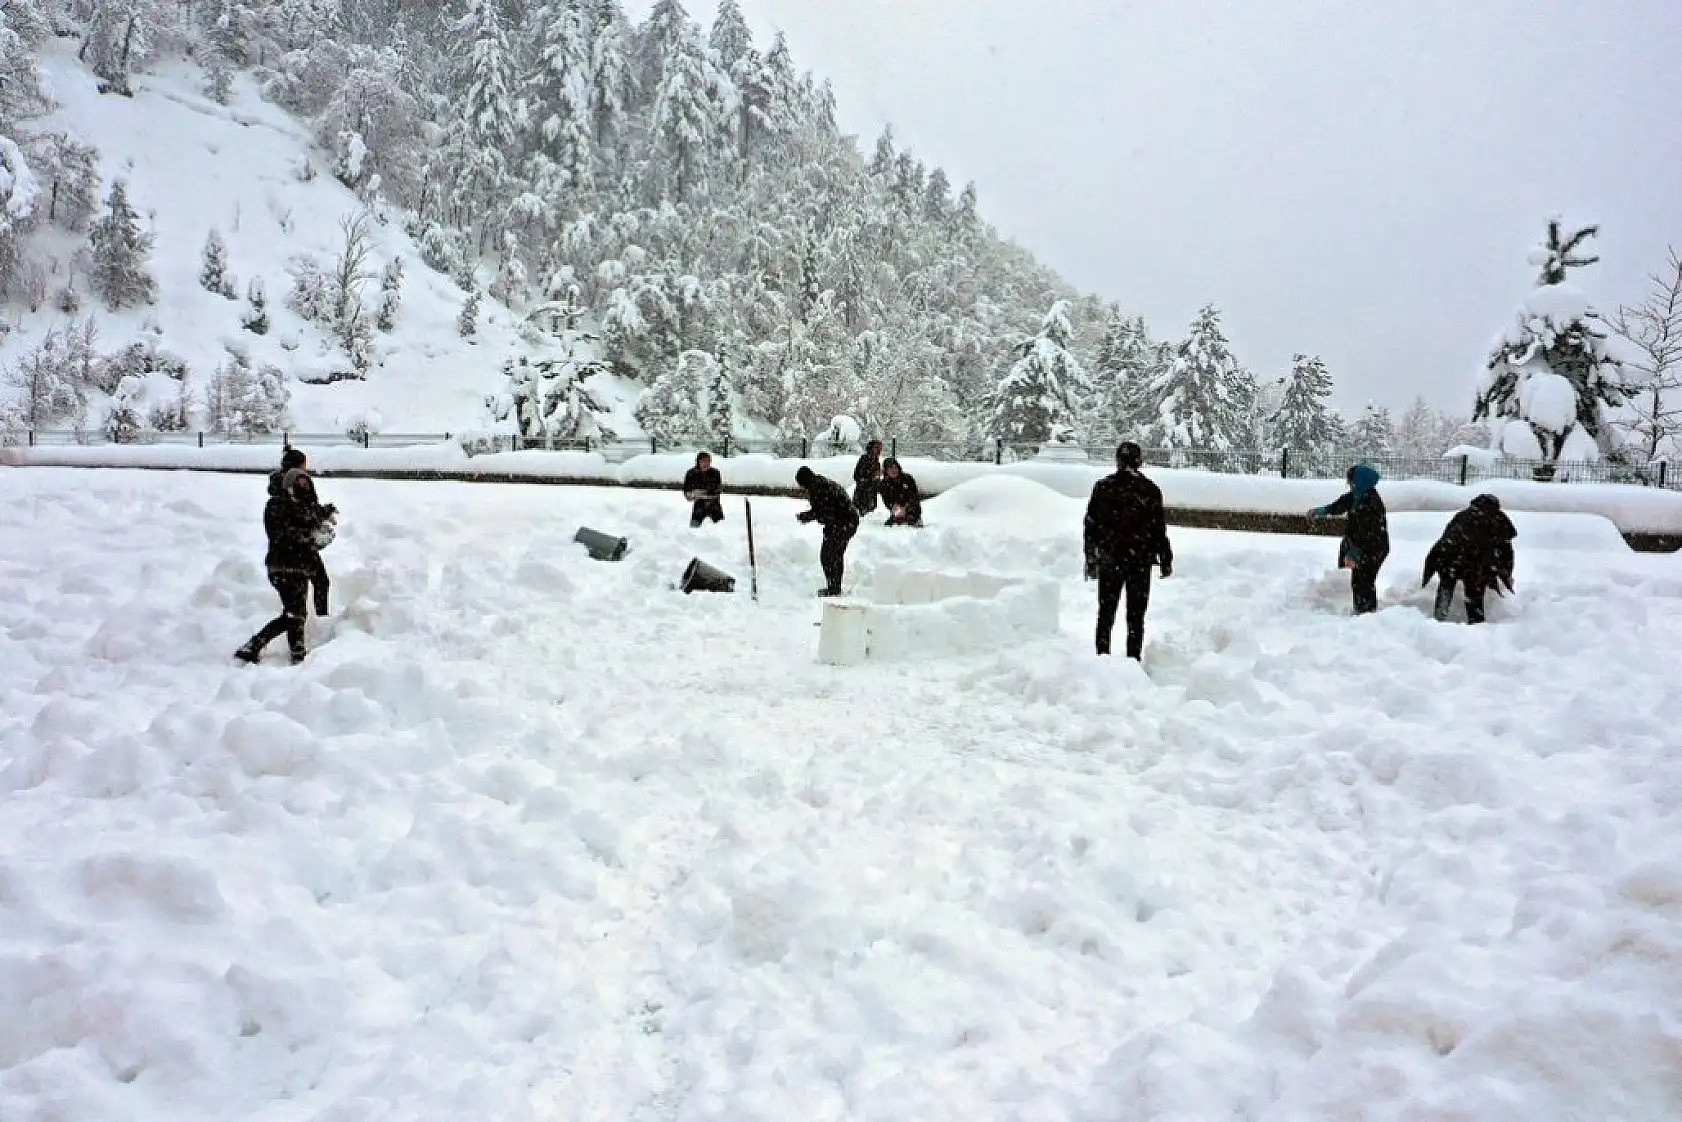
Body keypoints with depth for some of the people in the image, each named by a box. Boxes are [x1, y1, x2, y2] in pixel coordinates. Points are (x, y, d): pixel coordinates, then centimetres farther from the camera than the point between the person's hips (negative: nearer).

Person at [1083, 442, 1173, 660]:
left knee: (1106, 611, 12)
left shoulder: (1103, 487, -2)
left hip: (1109, 559, 1)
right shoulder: (1150, 490, -5)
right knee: (1136, 615, 7)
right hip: (1141, 561, -1)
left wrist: (1090, 558, 10)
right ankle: (1133, 659, 6)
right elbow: (1159, 529, -3)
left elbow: (1091, 525, 1)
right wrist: (1166, 560, 7)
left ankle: (1102, 657, 13)